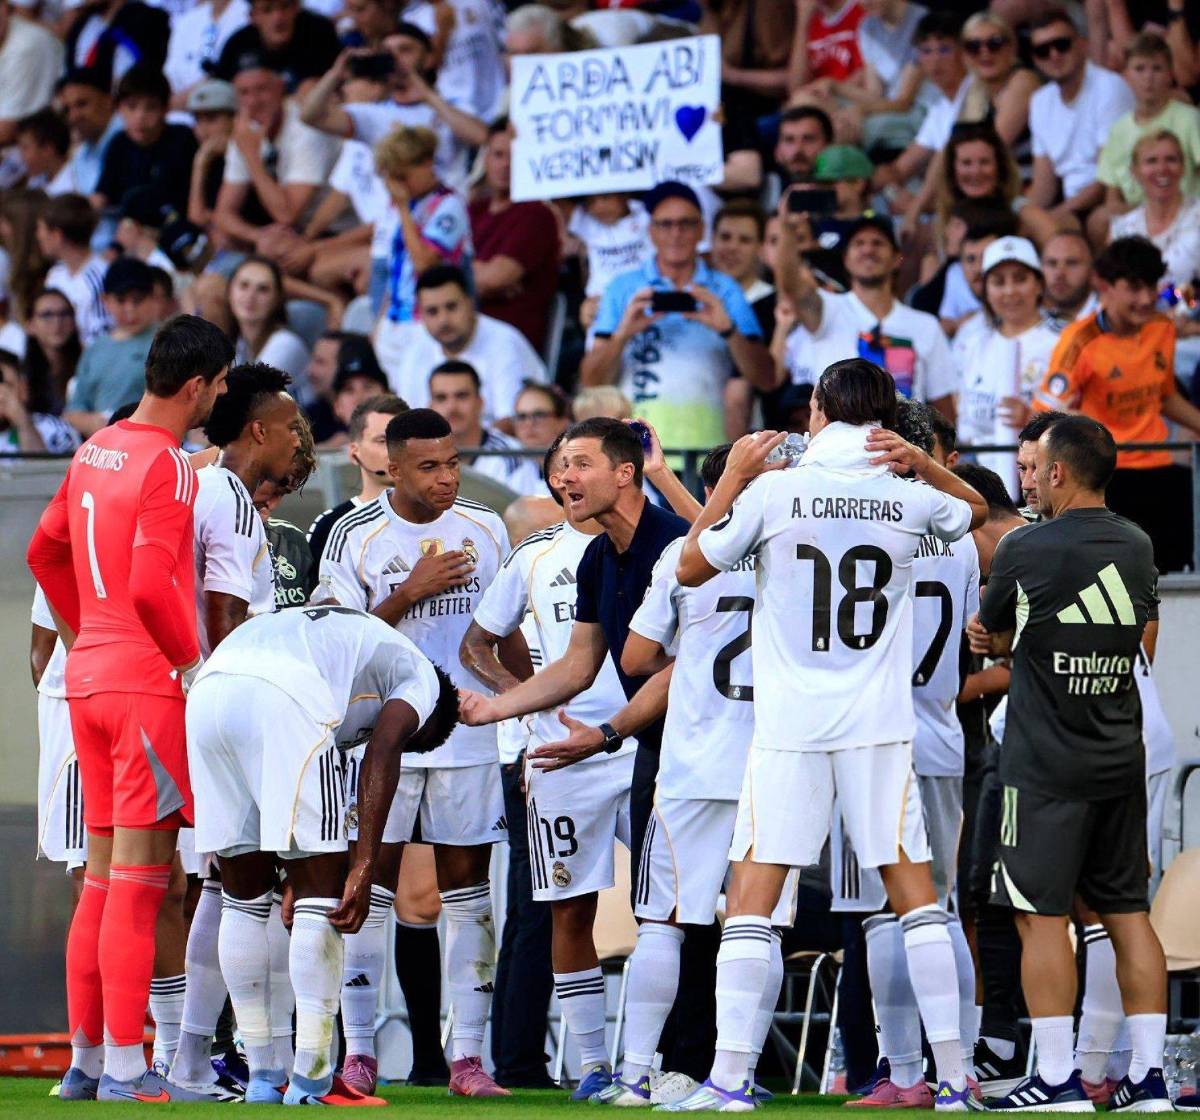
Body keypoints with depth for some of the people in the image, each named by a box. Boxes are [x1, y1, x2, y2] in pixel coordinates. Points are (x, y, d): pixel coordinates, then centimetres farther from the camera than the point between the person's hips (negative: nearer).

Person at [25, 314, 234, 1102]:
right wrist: (194, 662, -10)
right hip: (151, 683, -8)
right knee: (140, 880, -6)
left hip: (90, 677, 8)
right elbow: (151, 587, -23)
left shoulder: (96, 451, 12)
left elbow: (45, 552, 23)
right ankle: (124, 1067, -7)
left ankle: (85, 1059, 16)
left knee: (103, 875, 13)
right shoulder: (168, 466, -14)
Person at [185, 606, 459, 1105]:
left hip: (209, 688, 7)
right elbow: (382, 751, 1)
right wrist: (364, 866, -4)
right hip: (282, 699, -7)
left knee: (244, 893, 18)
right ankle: (311, 1078, 2)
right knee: (320, 892, 5)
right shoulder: (419, 676, 21)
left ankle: (262, 1077, 21)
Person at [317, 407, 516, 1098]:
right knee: (372, 885, -2)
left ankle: (467, 1055, 3)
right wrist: (411, 592, -16)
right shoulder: (356, 536, -4)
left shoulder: (485, 530, 7)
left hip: (470, 728, 3)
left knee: (467, 884, 2)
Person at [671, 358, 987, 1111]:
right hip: (881, 726, 2)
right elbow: (979, 511, 26)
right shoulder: (910, 500, 2)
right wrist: (921, 462, 13)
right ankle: (954, 1079, 6)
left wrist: (733, 477, 14)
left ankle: (730, 1078, -7)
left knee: (754, 890, 0)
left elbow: (691, 568, 7)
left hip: (789, 724, -2)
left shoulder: (773, 491, -6)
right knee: (913, 889, 7)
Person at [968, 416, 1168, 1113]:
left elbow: (993, 633, 3)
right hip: (1122, 760, 6)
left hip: (1046, 766, -6)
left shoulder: (1025, 550, -11)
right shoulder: (1138, 549, 5)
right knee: (1127, 912, 9)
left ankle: (1058, 1076, -5)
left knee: (1042, 914, -2)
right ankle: (1149, 1073, 7)